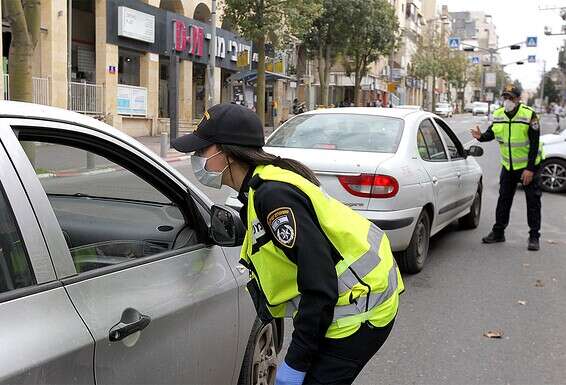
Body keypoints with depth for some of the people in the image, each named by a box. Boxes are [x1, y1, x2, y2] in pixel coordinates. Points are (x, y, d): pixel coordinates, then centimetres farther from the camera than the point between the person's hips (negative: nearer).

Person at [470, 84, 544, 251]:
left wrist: (530, 169, -21)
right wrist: (481, 136, -17)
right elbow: (491, 133, 7)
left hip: (529, 165, -5)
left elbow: (534, 144, -17)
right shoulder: (498, 115, -2)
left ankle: (534, 237, 7)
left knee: (533, 200, 0)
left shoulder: (529, 115, -17)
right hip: (508, 165, 5)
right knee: (504, 199, 10)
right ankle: (498, 232, 19)